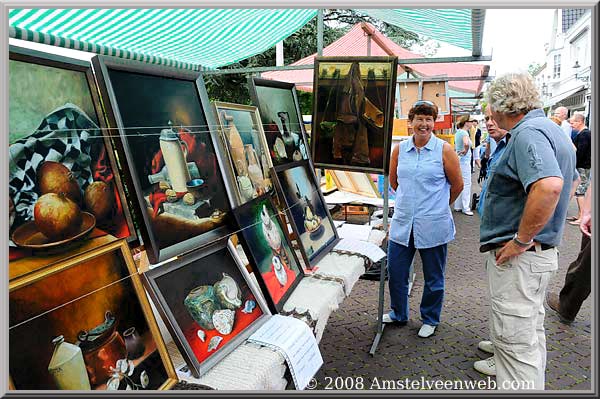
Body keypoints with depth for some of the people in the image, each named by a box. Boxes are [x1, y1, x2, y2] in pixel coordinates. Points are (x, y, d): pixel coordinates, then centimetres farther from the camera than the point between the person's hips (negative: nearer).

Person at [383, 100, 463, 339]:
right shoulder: (399, 149, 3)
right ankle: (398, 314, 35)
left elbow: (457, 185, 3)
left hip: (433, 225, -3)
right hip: (402, 223, 3)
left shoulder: (444, 150, -6)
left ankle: (430, 320, 33)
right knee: (395, 272, 12)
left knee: (433, 278, 12)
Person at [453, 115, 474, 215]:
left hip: (458, 160, 9)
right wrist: (466, 151, -21)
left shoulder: (458, 132, 11)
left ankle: (458, 206, 21)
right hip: (464, 161, -9)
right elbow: (466, 144, -37)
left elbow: (455, 146, 23)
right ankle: (465, 208, 2)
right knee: (466, 184, -3)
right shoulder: (464, 133, -17)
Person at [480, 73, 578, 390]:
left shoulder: (528, 132, -19)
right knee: (531, 333, 23)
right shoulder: (551, 130, 14)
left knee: (515, 341, -2)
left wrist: (521, 240, -26)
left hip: (518, 256, -11)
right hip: (543, 251, 11)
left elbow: (549, 186, -36)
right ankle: (532, 386, 40)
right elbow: (569, 180, 28)